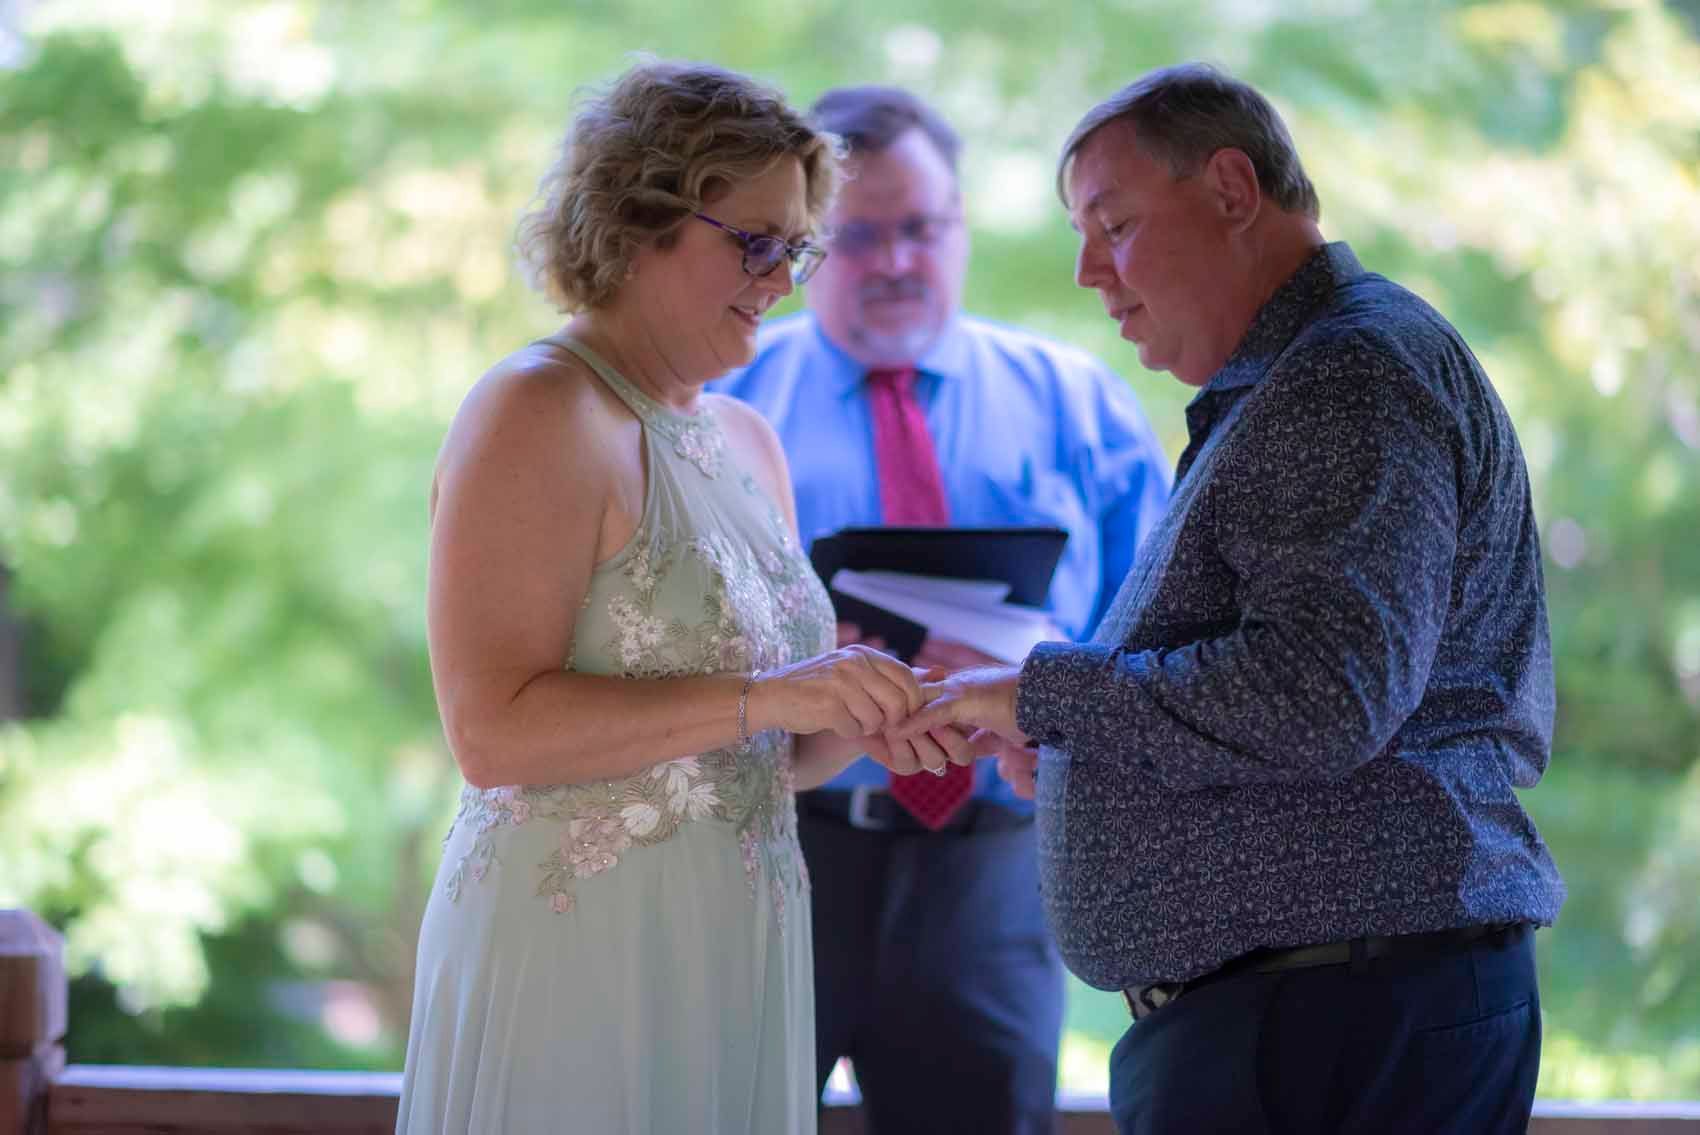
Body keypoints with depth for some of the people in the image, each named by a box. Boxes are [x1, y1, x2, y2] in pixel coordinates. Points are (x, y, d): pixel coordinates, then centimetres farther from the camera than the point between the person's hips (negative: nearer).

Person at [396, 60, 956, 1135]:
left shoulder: (749, 443, 15)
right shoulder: (538, 415, -10)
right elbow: (494, 731, -20)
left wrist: (861, 716, 0)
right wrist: (763, 698, -23)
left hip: (734, 966, 8)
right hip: (577, 960, -8)